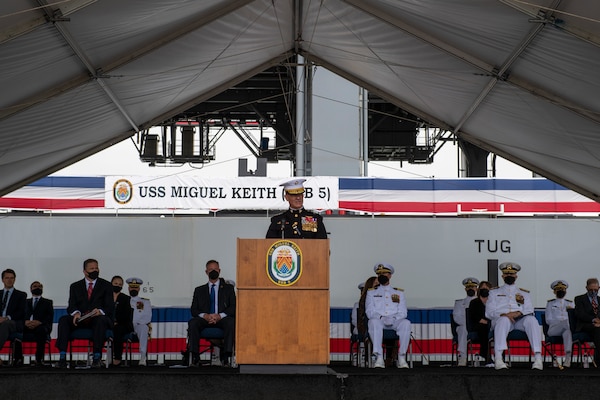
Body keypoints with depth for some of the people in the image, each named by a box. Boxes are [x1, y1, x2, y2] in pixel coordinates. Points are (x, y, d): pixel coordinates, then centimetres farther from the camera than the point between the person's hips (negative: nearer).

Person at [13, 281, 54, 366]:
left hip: (40, 326, -2)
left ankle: (39, 359, -35)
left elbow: (50, 317, 7)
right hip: (26, 327, 2)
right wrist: (25, 322, -12)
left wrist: (39, 322, -15)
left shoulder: (48, 302, 24)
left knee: (42, 330, -39)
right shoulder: (26, 302, 30)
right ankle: (18, 358, -27)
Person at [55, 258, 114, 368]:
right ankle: (62, 356, -36)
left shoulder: (106, 286, 12)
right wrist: (76, 313, -20)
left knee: (101, 320, -38)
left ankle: (96, 358, -43)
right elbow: (71, 306, 5)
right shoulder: (75, 286, 17)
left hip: (97, 318, -2)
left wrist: (100, 311, -23)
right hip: (80, 319, 2)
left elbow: (110, 307, 1)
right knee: (63, 320, -27)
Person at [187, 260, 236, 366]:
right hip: (204, 319, 1)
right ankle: (195, 357, -32)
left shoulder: (228, 288, 17)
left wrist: (220, 316, -15)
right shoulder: (199, 290, 20)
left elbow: (233, 307, 4)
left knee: (231, 322, -36)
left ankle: (225, 356, -36)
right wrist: (205, 316, -13)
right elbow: (193, 310, 10)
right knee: (192, 323, -32)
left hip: (222, 319, -1)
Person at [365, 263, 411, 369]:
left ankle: (402, 358, -34)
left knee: (406, 323, -34)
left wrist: (393, 318, -14)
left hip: (395, 321, 1)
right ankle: (379, 358, -44)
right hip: (379, 321, -1)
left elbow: (403, 312, 9)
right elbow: (370, 312, 5)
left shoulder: (399, 292, 21)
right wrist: (382, 318, -16)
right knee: (373, 322, -38)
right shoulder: (372, 292, 20)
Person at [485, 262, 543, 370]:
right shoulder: (494, 292, 24)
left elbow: (529, 310, 12)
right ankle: (498, 359, -55)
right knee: (504, 320, -40)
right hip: (502, 318, -1)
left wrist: (517, 313, -11)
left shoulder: (524, 293, 28)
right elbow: (489, 312, 9)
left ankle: (538, 358, -47)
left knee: (531, 319, -35)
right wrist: (503, 315, -12)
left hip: (520, 319, 1)